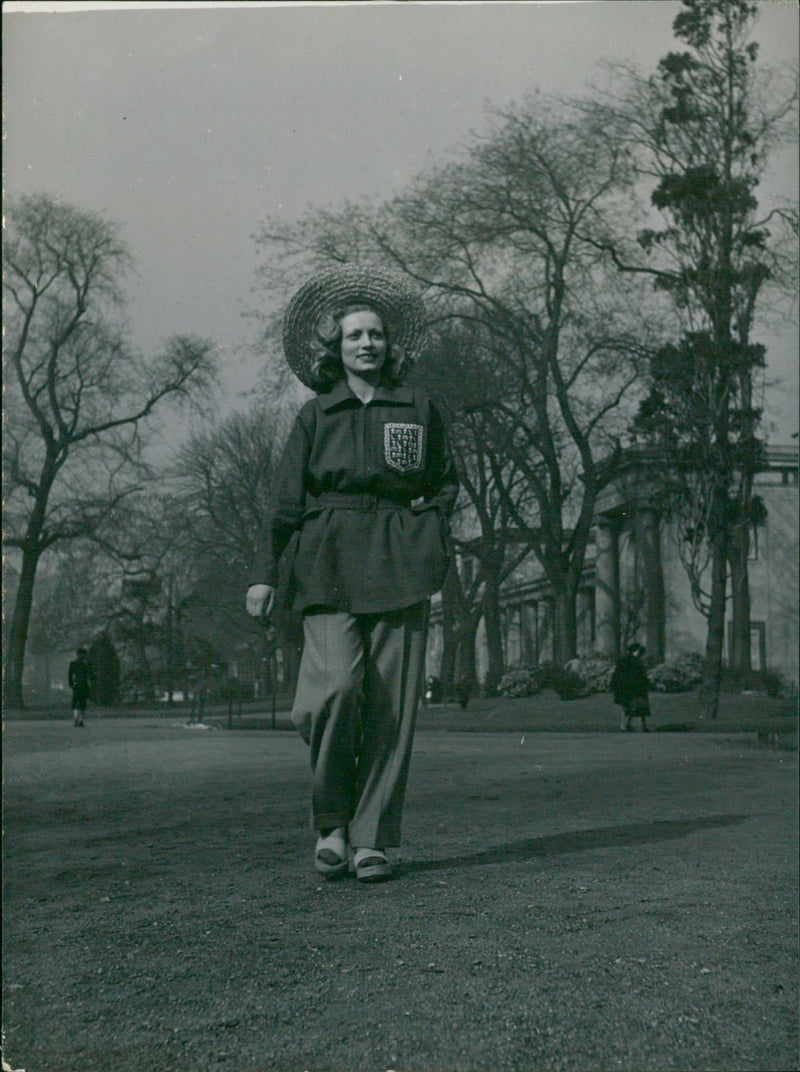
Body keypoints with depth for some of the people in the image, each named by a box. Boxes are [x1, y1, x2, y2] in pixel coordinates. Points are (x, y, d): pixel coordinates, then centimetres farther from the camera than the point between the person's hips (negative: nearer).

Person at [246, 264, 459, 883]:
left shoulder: (420, 409, 14)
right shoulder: (316, 416, 12)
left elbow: (447, 484, 22)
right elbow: (288, 501, 10)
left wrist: (430, 522, 3)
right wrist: (265, 571, 2)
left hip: (399, 564, 1)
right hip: (328, 562, -1)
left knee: (392, 703, -4)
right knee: (334, 685, -19)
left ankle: (373, 839, 5)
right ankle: (331, 820, 2)